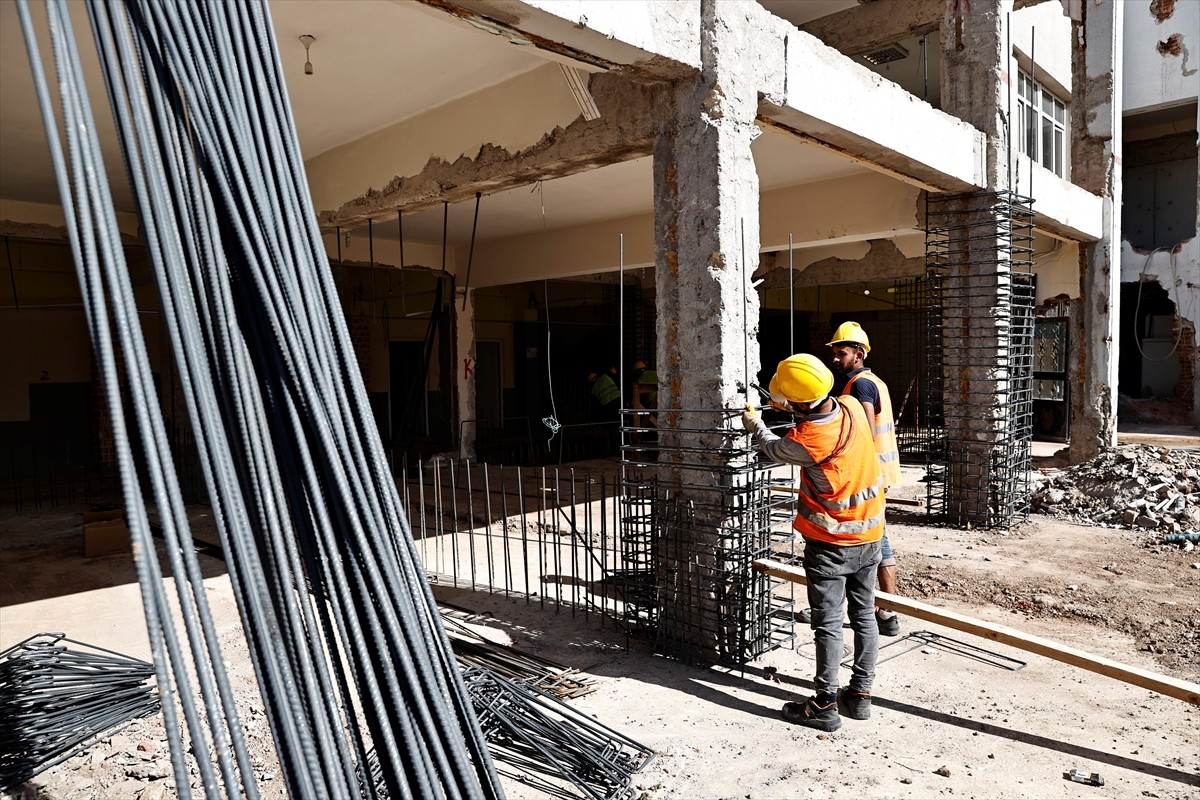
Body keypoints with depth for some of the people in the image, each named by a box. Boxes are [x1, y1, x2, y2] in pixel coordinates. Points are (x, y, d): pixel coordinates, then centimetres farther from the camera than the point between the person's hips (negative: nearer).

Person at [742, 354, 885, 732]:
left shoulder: (808, 440, -27)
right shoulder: (851, 406, -10)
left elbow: (774, 450, -3)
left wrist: (755, 424, 14)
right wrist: (797, 407, 15)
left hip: (831, 541, -7)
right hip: (869, 533, 7)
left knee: (827, 623, 2)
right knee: (864, 615, 14)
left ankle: (825, 705, 11)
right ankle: (860, 694, 25)